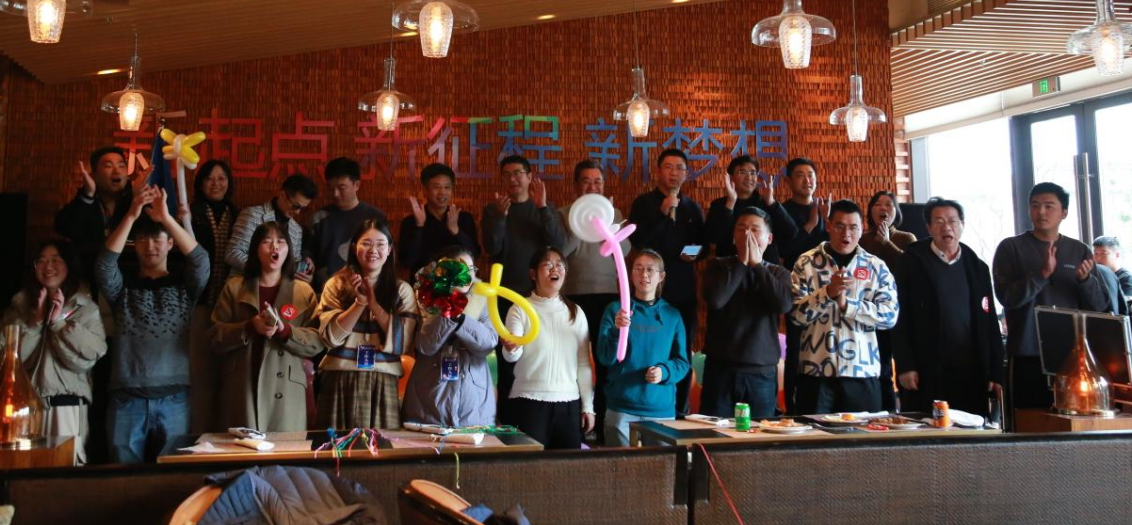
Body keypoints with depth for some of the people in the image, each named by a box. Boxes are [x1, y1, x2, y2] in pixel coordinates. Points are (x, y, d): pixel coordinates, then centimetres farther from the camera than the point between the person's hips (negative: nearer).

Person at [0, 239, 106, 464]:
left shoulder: (87, 308, 5)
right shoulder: (19, 306, 13)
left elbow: (90, 356, -8)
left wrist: (59, 322, -10)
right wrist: (36, 320, -7)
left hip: (67, 405, -2)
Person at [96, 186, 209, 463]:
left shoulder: (184, 287, 10)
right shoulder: (122, 289, 12)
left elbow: (201, 261, -9)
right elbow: (104, 264, -8)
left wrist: (167, 218, -18)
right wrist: (131, 216, -18)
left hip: (173, 400, -1)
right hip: (126, 400, 1)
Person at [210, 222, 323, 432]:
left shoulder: (304, 291, 9)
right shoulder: (234, 288, 11)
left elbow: (317, 342, 0)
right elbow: (215, 339, 3)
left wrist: (284, 330, -16)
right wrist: (249, 328, -13)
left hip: (286, 392, 0)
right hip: (241, 390, 0)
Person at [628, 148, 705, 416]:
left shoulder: (693, 208, 14)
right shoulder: (644, 203, 2)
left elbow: (703, 246, 18)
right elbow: (637, 241, -12)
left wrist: (697, 254, -5)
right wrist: (663, 213, -19)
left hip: (685, 289, 4)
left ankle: (680, 412, 15)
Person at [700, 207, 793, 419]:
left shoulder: (779, 274, 9)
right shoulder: (719, 266, 5)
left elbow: (784, 304, -12)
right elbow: (714, 299, -15)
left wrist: (756, 265, -7)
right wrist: (741, 262, -8)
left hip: (763, 373, 1)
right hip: (721, 369, -1)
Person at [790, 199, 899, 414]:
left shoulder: (877, 266, 6)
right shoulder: (806, 263, 2)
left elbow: (890, 315, -3)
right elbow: (796, 314, -6)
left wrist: (847, 304, -14)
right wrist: (828, 292, -21)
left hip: (863, 372, 1)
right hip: (816, 371, -1)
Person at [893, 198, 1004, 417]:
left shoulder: (977, 267, 13)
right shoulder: (912, 262, 1)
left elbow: (989, 323, 11)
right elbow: (900, 318, -3)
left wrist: (996, 373, 5)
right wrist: (904, 366, -10)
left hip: (971, 373, 3)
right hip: (926, 374, -3)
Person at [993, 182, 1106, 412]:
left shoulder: (1080, 251, 10)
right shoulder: (1011, 247, 1)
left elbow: (1099, 306, 7)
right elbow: (1007, 297, -10)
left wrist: (1086, 279, -12)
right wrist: (1042, 274, -22)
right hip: (1027, 357, -3)